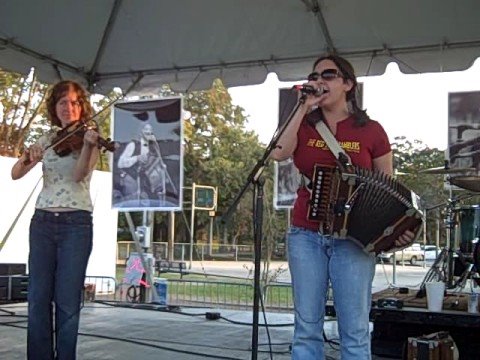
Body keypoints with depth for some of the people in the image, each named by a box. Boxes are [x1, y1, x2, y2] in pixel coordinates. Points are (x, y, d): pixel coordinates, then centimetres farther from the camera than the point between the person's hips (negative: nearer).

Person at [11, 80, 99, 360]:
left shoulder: (88, 138, 2)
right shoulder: (47, 140, 12)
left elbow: (79, 174, -16)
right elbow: (15, 174, 4)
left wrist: (88, 145, -34)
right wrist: (27, 158, -17)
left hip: (76, 223, -3)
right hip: (43, 221, 4)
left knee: (68, 301, -4)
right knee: (38, 298, 1)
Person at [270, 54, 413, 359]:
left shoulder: (371, 130, 2)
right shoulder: (304, 126, 9)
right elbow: (279, 153, -11)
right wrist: (303, 108, -7)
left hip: (353, 239, -2)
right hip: (306, 236, 2)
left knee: (355, 332, -2)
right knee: (307, 328, 4)